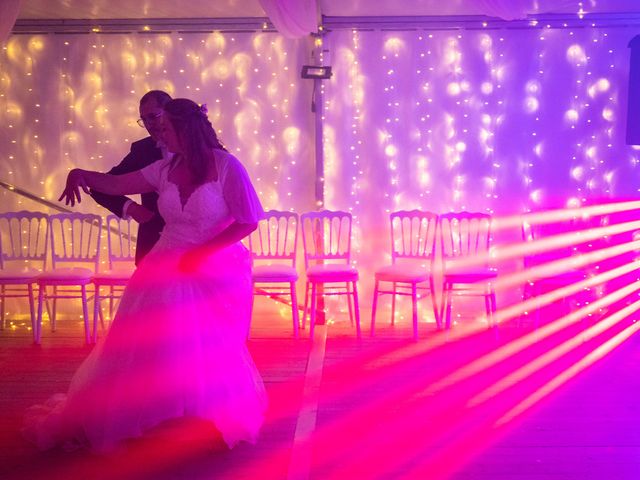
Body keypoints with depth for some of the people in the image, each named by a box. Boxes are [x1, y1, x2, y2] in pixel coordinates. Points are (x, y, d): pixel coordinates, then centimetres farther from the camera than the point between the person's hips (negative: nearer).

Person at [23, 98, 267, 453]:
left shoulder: (226, 166, -11)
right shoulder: (166, 169, 4)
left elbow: (248, 221, -13)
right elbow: (116, 185, 8)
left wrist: (202, 251, -18)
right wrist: (81, 174, -12)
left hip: (215, 273, -5)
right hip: (166, 270, 5)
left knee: (209, 354, -1)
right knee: (142, 347, 6)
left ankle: (218, 419, 22)